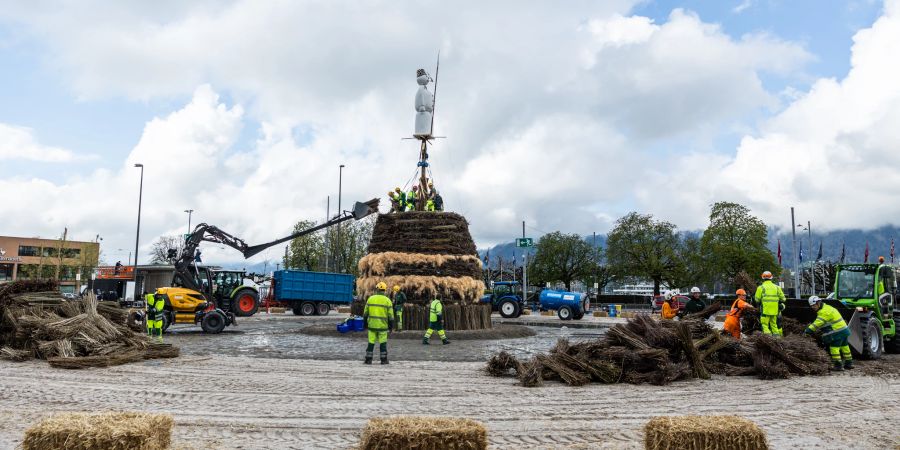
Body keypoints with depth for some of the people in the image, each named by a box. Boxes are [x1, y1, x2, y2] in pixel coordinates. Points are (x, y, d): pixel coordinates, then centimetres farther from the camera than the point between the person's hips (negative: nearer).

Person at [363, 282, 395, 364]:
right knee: (383, 343, 7)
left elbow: (365, 313, 6)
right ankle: (384, 359, 10)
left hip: (372, 325, 1)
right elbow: (390, 315, -3)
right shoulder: (387, 300, -5)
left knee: (371, 342, 7)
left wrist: (365, 323, 17)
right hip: (383, 326, -1)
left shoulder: (370, 299, 1)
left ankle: (368, 359, 8)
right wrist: (391, 326, 6)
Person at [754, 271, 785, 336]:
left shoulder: (761, 287, -5)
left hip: (765, 310, -5)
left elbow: (757, 299, -2)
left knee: (765, 325, -2)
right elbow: (782, 298, 11)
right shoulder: (776, 287, 9)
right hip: (775, 310, 5)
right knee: (774, 324, 16)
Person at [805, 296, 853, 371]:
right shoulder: (827, 307, 15)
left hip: (838, 332, -10)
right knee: (844, 347, 19)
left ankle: (838, 365, -2)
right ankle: (849, 363, 29)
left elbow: (818, 323, -25)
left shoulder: (824, 311, -18)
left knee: (834, 348, -4)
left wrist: (808, 330, -28)